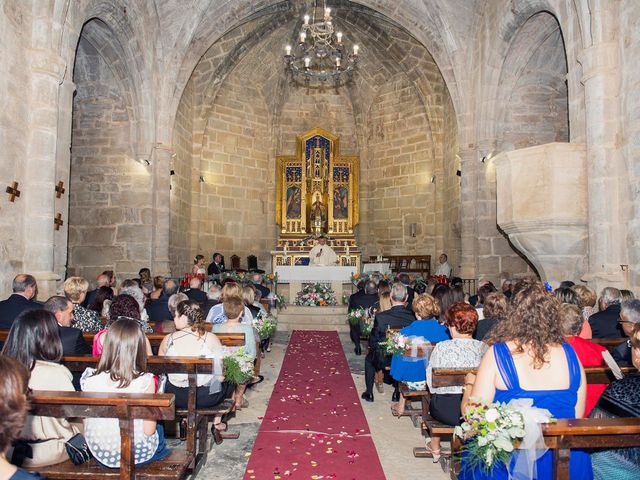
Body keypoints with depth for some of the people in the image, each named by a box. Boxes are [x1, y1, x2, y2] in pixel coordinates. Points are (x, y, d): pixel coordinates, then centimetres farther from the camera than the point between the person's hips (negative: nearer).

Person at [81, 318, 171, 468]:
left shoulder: (90, 379, -13)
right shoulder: (145, 381, -22)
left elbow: (86, 424, -2)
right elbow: (149, 430, -17)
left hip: (100, 454, 3)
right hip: (138, 455, -3)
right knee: (159, 429, 30)